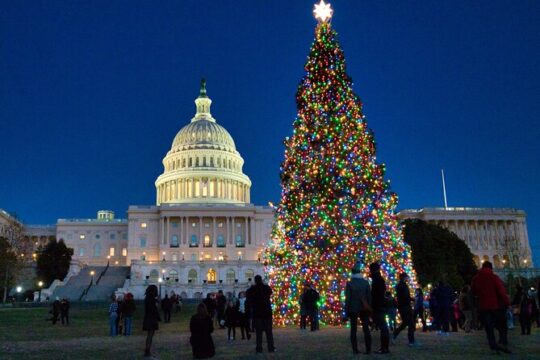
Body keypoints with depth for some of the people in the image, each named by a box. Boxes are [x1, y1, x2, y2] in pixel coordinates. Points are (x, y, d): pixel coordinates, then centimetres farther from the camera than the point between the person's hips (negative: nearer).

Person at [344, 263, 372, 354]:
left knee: (353, 329, 5)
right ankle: (368, 349, -1)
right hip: (364, 308, 2)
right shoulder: (366, 282, 1)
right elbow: (369, 296, 2)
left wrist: (346, 311, -2)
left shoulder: (349, 283, -6)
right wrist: (369, 309, 7)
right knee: (366, 328, 4)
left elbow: (347, 298, -7)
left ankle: (355, 349, 1)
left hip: (353, 309, -2)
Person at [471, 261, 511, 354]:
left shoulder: (476, 278, 7)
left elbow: (473, 291, 17)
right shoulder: (494, 277, -6)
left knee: (488, 328, 7)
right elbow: (501, 291, -13)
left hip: (483, 306, 3)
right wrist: (507, 302, -8)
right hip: (495, 305, -3)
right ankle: (502, 342, -7)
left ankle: (494, 346, 2)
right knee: (502, 326, 10)